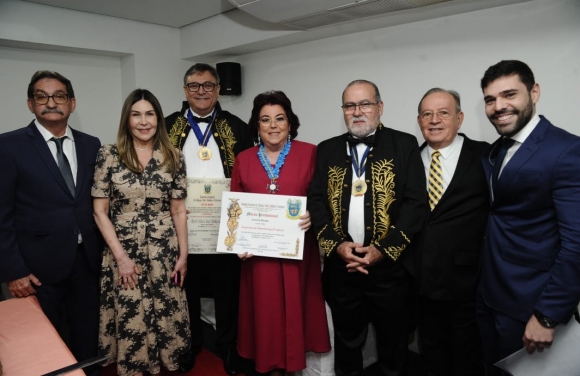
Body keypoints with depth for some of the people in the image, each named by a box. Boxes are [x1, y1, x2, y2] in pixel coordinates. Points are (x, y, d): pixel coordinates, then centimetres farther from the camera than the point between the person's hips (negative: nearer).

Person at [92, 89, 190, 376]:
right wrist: (121, 256, -8)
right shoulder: (109, 155, -4)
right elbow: (100, 211, -4)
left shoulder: (173, 157, 0)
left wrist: (183, 254, 1)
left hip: (164, 252, 2)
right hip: (124, 252, -1)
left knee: (164, 316, 12)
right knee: (130, 321, 9)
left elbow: (178, 209, 3)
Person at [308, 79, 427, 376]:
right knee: (346, 342, 20)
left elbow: (416, 202, -9)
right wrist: (336, 244, -13)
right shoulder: (327, 150, 7)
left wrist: (383, 249, -15)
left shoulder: (404, 145, -1)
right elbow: (316, 201, 1)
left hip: (389, 266, -2)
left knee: (392, 343, 17)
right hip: (340, 266, 2)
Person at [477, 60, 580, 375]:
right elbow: (494, 215, 7)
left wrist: (548, 315, -20)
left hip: (529, 302, -6)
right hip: (487, 293, 7)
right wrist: (480, 283, 3)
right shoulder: (493, 152, 6)